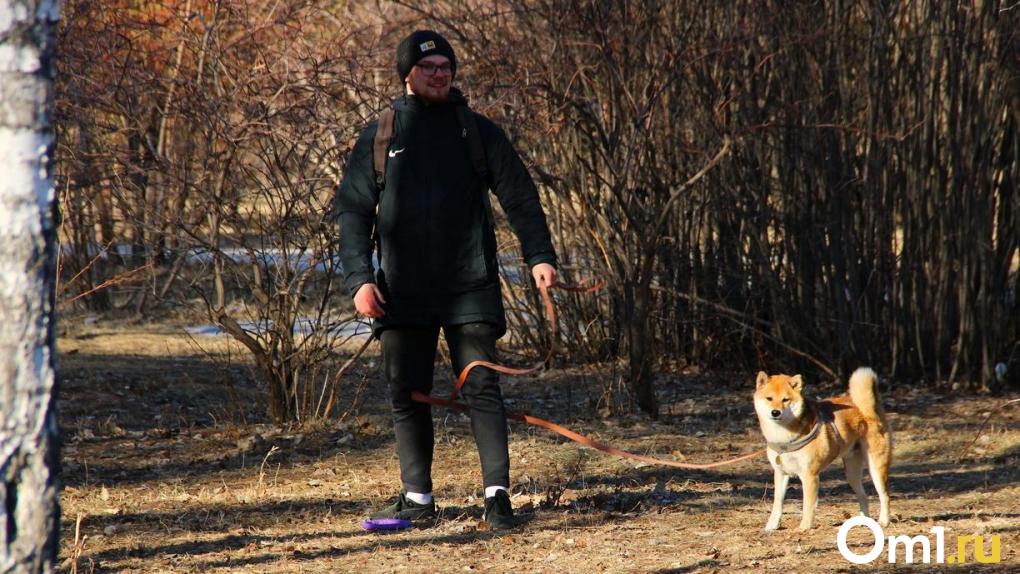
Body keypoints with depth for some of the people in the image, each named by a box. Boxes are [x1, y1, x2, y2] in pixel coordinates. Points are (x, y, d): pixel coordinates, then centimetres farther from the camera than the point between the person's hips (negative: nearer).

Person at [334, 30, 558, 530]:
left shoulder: (478, 132, 7)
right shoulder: (379, 137, 8)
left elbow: (519, 196, 5)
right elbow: (352, 210, 8)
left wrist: (539, 255, -9)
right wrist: (359, 278, -3)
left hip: (470, 285, -1)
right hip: (402, 291, 2)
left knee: (481, 387, -8)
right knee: (407, 394, 5)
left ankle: (497, 494, -7)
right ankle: (417, 497, 14)